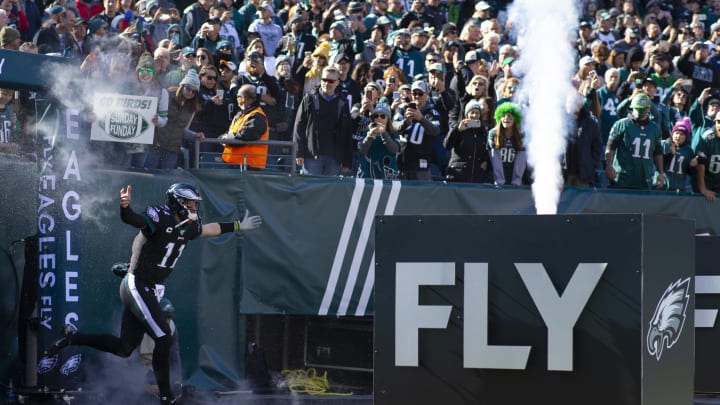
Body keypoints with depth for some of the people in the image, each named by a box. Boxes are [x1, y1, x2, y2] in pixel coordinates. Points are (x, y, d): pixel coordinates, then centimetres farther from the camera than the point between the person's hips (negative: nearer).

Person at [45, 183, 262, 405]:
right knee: (164, 338, -13)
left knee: (124, 348, 10)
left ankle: (72, 337, 23)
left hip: (150, 290, 9)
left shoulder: (188, 226, 8)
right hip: (137, 286, -9)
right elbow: (132, 219, -35)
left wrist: (238, 226, 34)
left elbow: (208, 229, 28)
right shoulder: (159, 218, -18)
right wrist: (125, 206, -57)